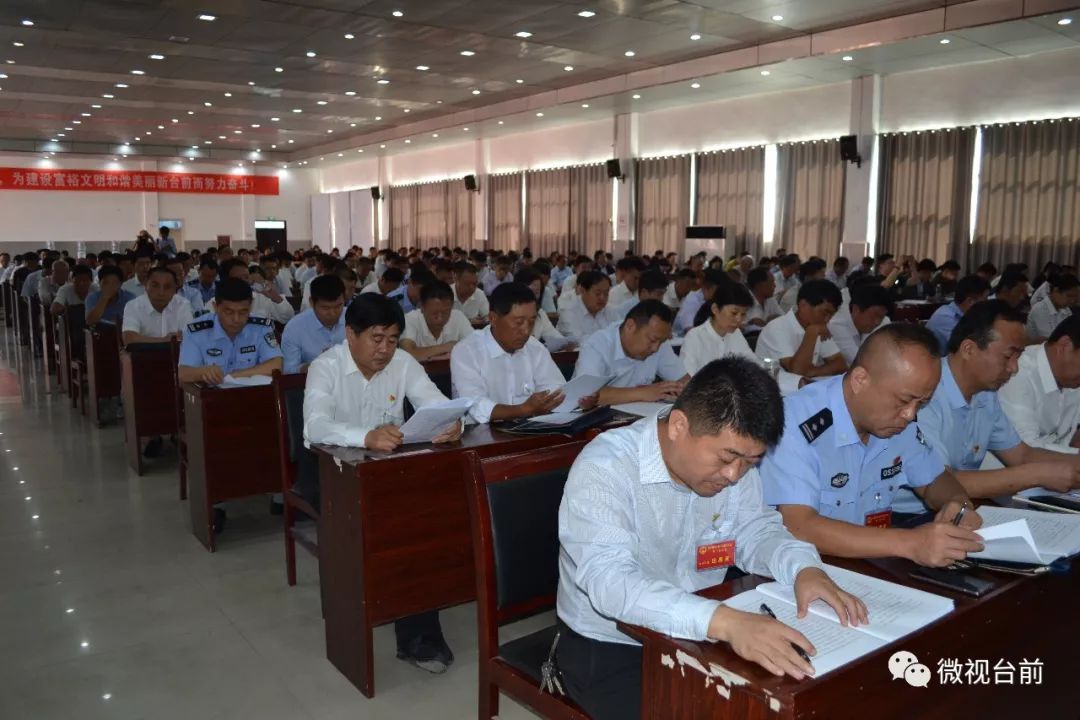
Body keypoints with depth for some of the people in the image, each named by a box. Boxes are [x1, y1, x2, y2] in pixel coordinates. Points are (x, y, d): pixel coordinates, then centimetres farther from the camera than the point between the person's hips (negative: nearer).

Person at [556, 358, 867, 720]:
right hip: (610, 650, -5)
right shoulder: (604, 468, -26)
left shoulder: (732, 463, -5)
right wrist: (725, 622, -48)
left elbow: (757, 531, 5)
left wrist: (804, 568, -16)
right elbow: (609, 581, -37)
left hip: (702, 638, 6)